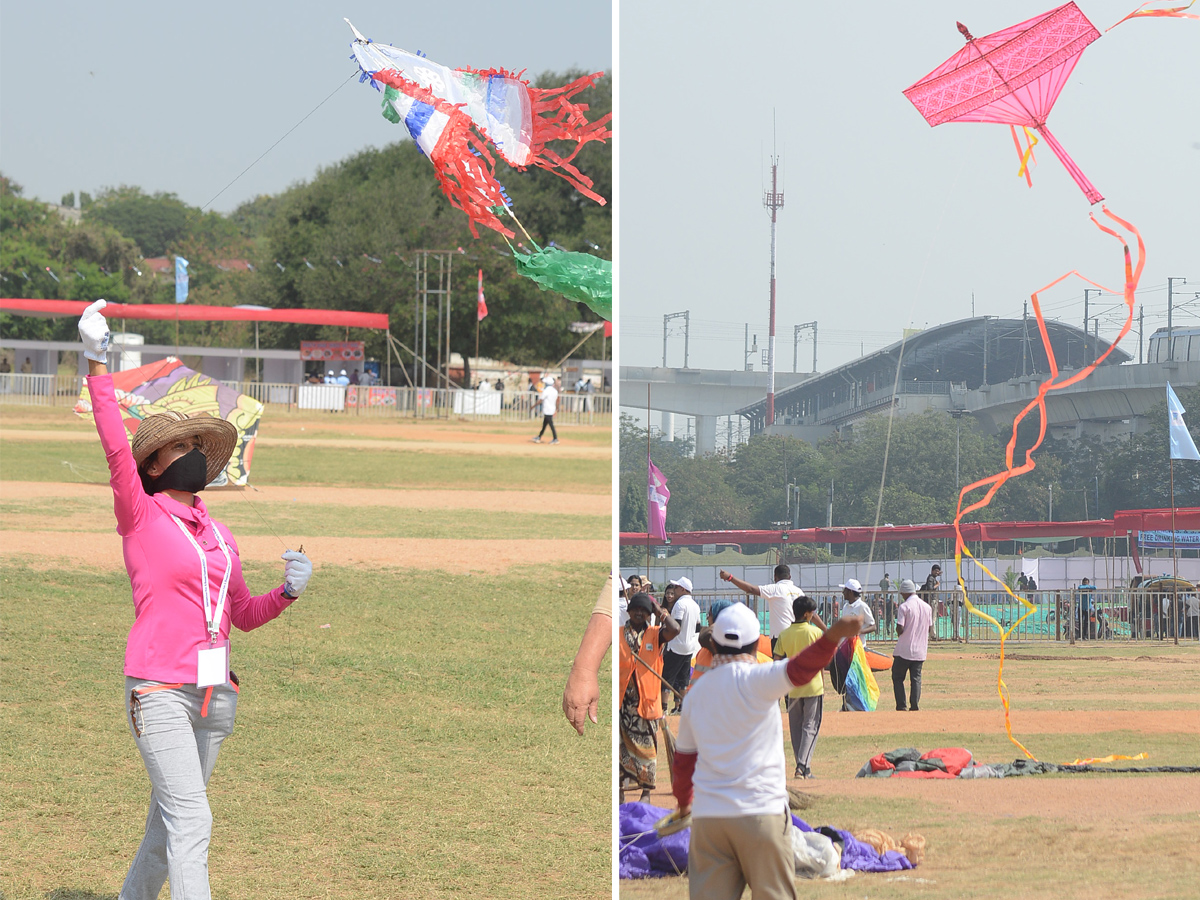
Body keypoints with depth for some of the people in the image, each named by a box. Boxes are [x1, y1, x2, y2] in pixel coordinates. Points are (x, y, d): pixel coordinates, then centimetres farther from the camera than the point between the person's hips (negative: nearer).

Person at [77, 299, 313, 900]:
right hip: (159, 691, -6)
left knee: (168, 824, 14)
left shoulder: (218, 536, 15)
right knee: (191, 823, -15)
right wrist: (97, 364, -26)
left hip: (214, 693, 6)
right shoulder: (140, 516, -3)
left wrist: (289, 591, 2)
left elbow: (245, 615, 22)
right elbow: (115, 447, -17)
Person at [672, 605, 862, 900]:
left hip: (707, 815, 4)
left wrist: (683, 800, 42)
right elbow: (799, 669, -27)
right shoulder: (755, 680, -6)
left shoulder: (695, 693, 12)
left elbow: (683, 758, 23)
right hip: (760, 811, -4)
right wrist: (832, 637, -44)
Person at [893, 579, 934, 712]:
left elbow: (900, 629, -16)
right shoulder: (927, 607, 7)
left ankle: (901, 707, -2)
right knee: (916, 678, 8)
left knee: (897, 677, 5)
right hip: (920, 650, 5)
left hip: (904, 651, -5)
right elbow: (930, 629, 11)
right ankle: (915, 706, -1)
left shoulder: (904, 607, -12)